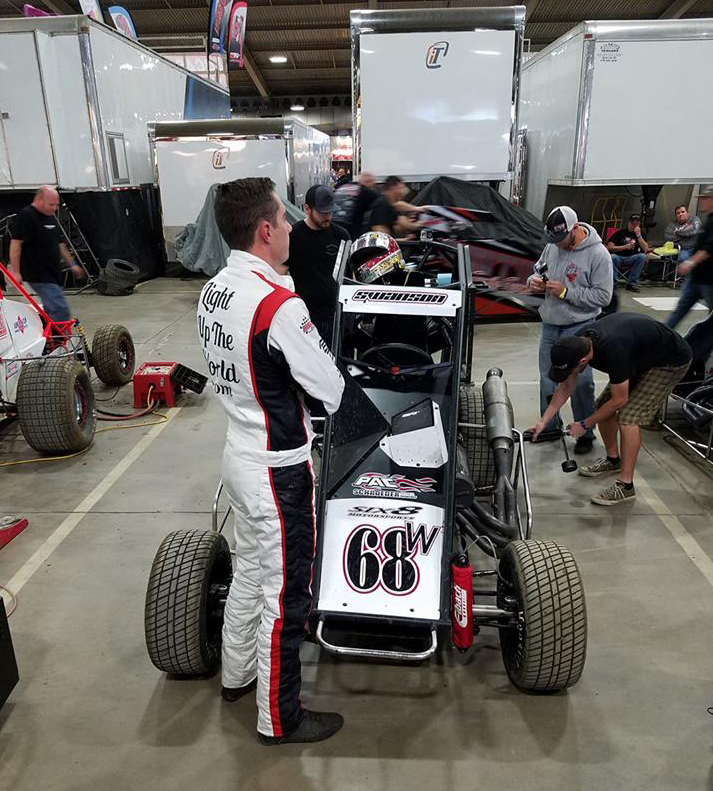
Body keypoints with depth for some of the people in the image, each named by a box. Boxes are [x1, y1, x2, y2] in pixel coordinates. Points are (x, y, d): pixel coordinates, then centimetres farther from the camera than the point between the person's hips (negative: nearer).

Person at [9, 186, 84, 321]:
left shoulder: (51, 217, 16)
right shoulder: (25, 216, -12)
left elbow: (58, 244, 25)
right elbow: (15, 243, -16)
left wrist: (71, 264, 24)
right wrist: (15, 271, -20)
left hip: (52, 274, 9)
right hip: (39, 276, -9)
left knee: (51, 312, 14)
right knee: (61, 311, -17)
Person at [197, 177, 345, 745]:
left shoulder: (213, 291, 2)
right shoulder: (279, 303, -25)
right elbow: (335, 394, -18)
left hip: (240, 456, 9)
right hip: (278, 470, -8)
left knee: (250, 572, 26)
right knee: (284, 595, 9)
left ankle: (237, 673, 47)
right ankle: (279, 718, 29)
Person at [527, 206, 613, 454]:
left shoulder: (598, 254, -15)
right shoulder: (552, 246, 2)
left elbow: (603, 296, -16)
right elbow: (538, 268, 19)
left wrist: (565, 292, -21)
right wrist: (534, 281, -5)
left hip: (578, 329, -6)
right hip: (550, 324, 6)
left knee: (580, 382, 1)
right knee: (547, 379, 15)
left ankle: (585, 434, 17)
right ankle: (550, 427, 32)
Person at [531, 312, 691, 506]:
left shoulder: (613, 351, -40)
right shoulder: (576, 344, -16)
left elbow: (619, 400, -26)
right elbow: (565, 386, -3)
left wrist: (585, 424, -14)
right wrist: (543, 421, -5)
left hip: (670, 361, -8)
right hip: (640, 357, 8)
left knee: (629, 418, -18)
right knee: (603, 405, 5)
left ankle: (625, 486, -9)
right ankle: (613, 460, 27)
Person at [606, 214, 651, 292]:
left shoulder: (640, 234, 16)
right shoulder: (620, 233, 9)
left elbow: (646, 249, -1)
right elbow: (609, 247, -3)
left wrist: (638, 235, -6)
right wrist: (625, 247, -11)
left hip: (631, 259, 3)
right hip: (618, 257, -2)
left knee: (642, 256, -28)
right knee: (612, 257, -37)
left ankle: (631, 283, -24)